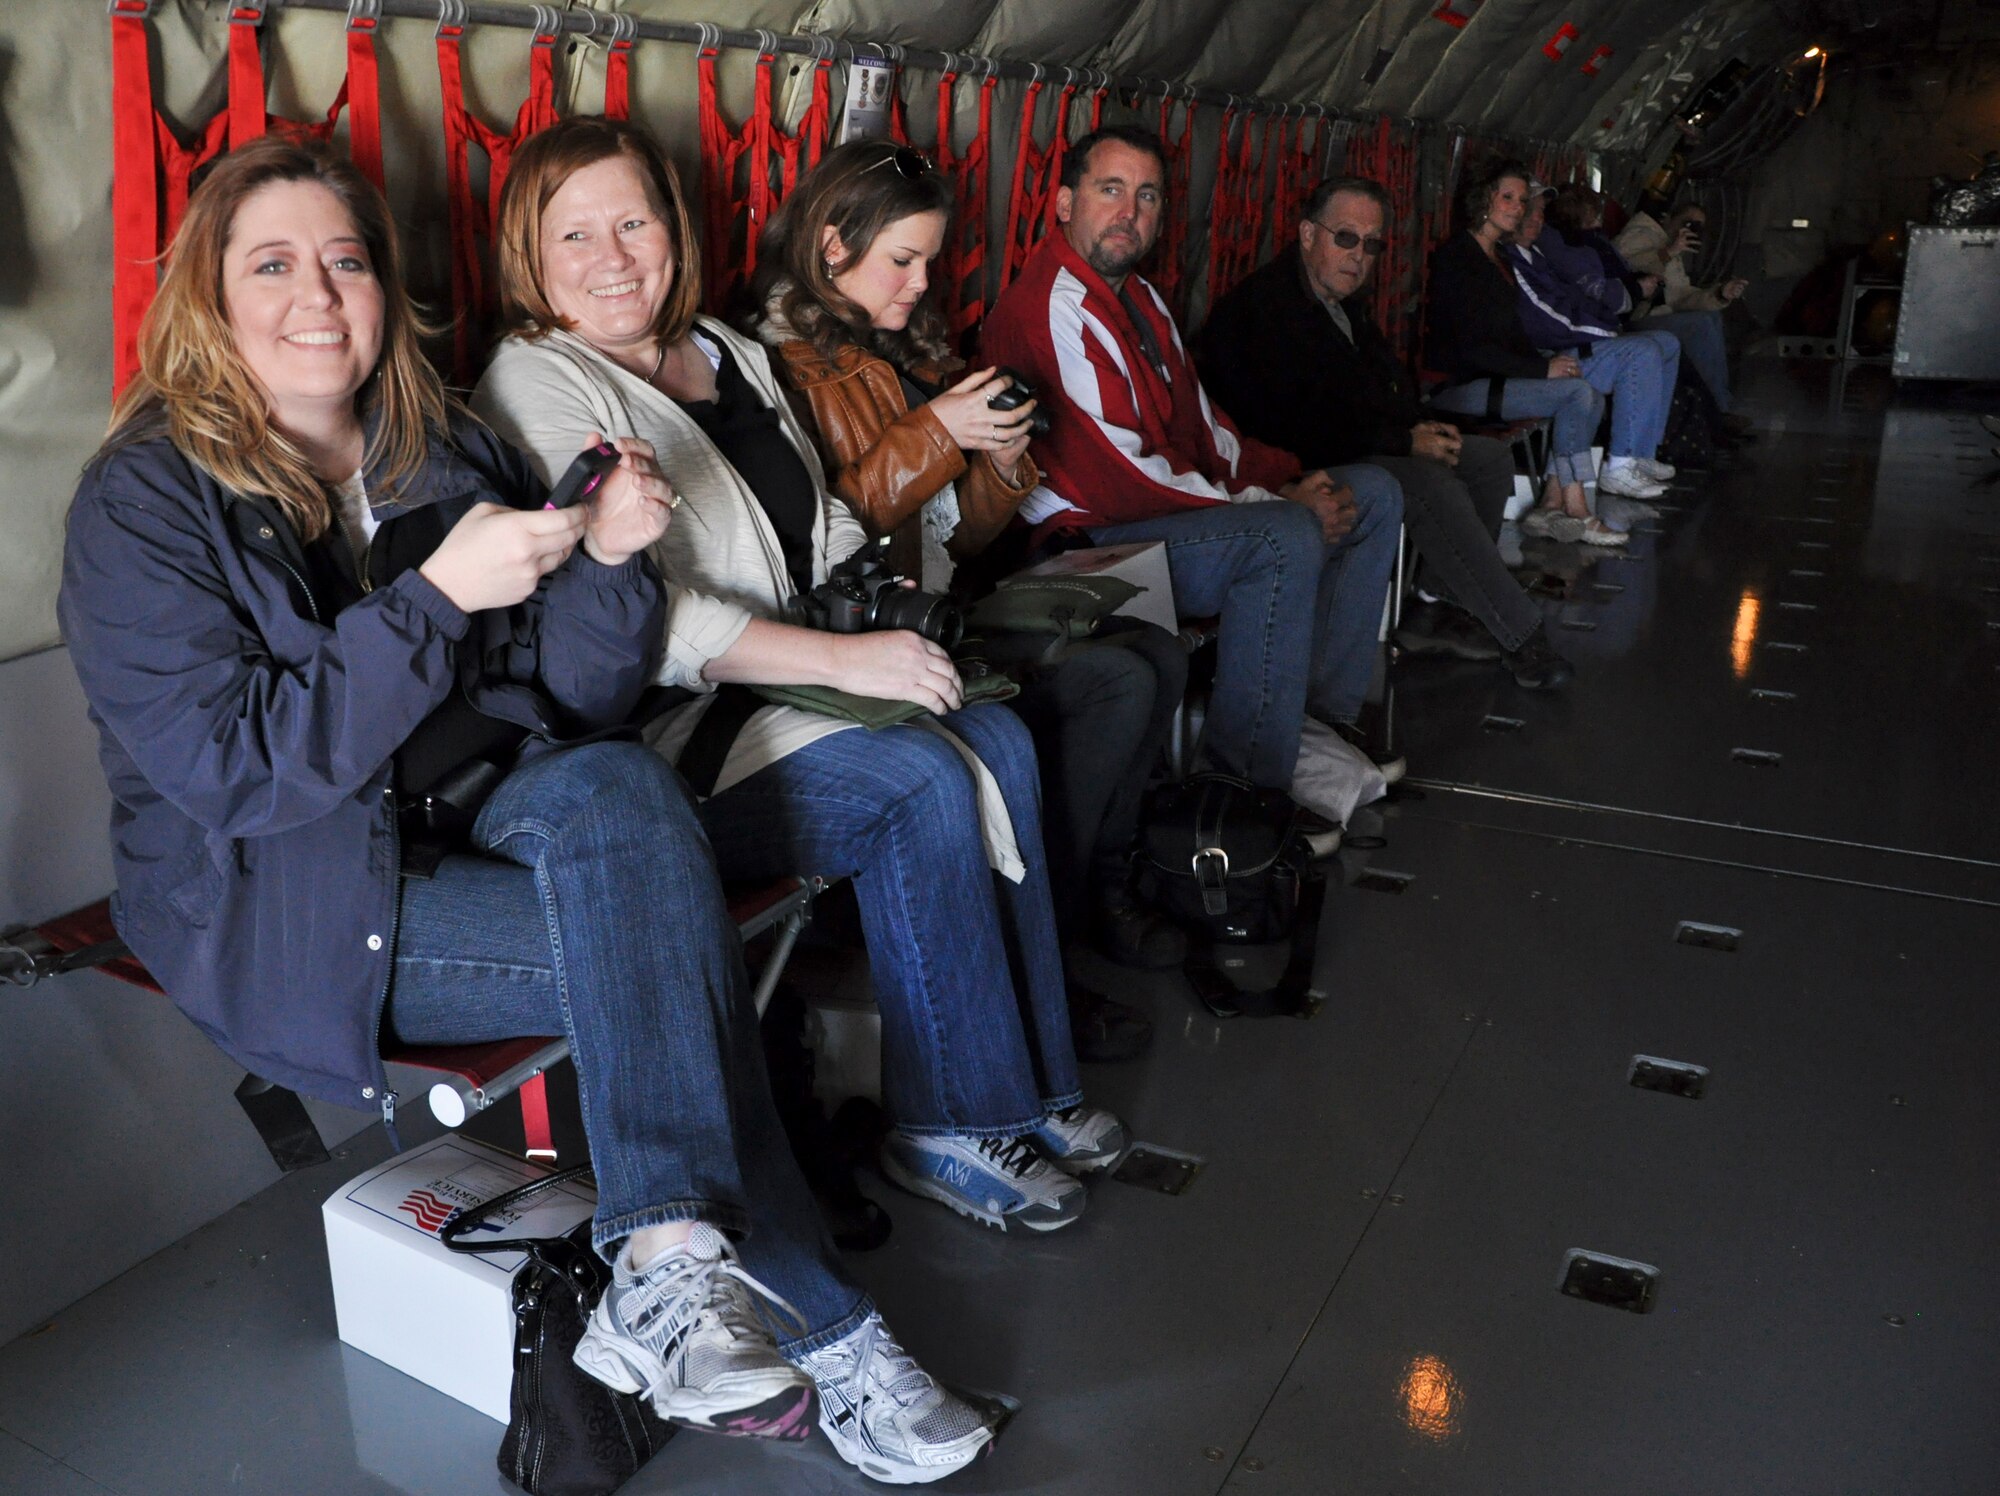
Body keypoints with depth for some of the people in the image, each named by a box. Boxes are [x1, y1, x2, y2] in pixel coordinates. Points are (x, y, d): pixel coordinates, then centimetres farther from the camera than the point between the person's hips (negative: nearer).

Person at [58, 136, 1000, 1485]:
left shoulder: (453, 452, 9)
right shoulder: (147, 498, -5)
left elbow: (583, 701, 6)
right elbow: (225, 766, -17)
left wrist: (607, 560, -15)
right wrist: (436, 597, -25)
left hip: (489, 830, 5)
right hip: (282, 911, -5)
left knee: (614, 786, -29)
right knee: (662, 944, -26)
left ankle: (671, 1272, -31)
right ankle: (822, 1338, -20)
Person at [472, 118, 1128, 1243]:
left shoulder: (729, 352, 17)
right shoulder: (536, 384, -9)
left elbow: (825, 525, 26)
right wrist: (841, 657, -25)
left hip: (780, 686, 8)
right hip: (656, 741, -8)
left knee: (999, 738, -12)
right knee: (924, 782, -24)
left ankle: (1028, 1081, -2)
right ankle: (949, 1128, -9)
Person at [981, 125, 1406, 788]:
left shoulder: (1140, 297, 18)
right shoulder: (1048, 309, -16)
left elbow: (1201, 424, 19)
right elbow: (1116, 477, -23)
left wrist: (1293, 479, 1)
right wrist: (1269, 504, -16)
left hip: (1184, 503, 11)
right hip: (1089, 540, -11)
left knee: (1373, 493, 10)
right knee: (1287, 537, -33)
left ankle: (1322, 711, 9)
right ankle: (1248, 782, -22)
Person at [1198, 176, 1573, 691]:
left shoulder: (1347, 301, 13)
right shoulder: (1262, 306, -19)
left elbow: (1389, 384, 24)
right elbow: (1294, 431, -26)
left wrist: (1422, 427, 0)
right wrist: (1404, 442, -20)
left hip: (1363, 447, 11)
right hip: (1303, 469, -11)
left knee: (1491, 458, 4)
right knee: (1432, 485, -29)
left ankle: (1433, 610, -1)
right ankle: (1520, 635, -17)